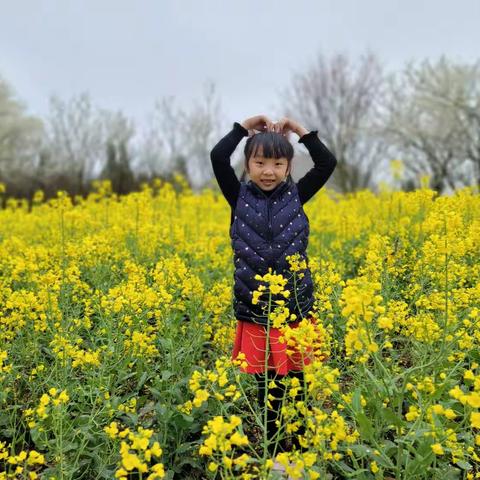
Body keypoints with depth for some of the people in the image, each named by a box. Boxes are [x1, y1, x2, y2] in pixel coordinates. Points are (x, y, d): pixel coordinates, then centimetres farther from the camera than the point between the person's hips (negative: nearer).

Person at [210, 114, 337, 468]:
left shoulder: (296, 196, 3)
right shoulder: (240, 197, 1)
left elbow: (328, 163, -2)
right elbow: (217, 156, -8)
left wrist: (300, 131, -1)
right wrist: (246, 126, 0)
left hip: (295, 307, 0)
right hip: (254, 311, 0)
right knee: (265, 388, 11)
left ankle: (299, 449, 27)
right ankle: (271, 450, 29)